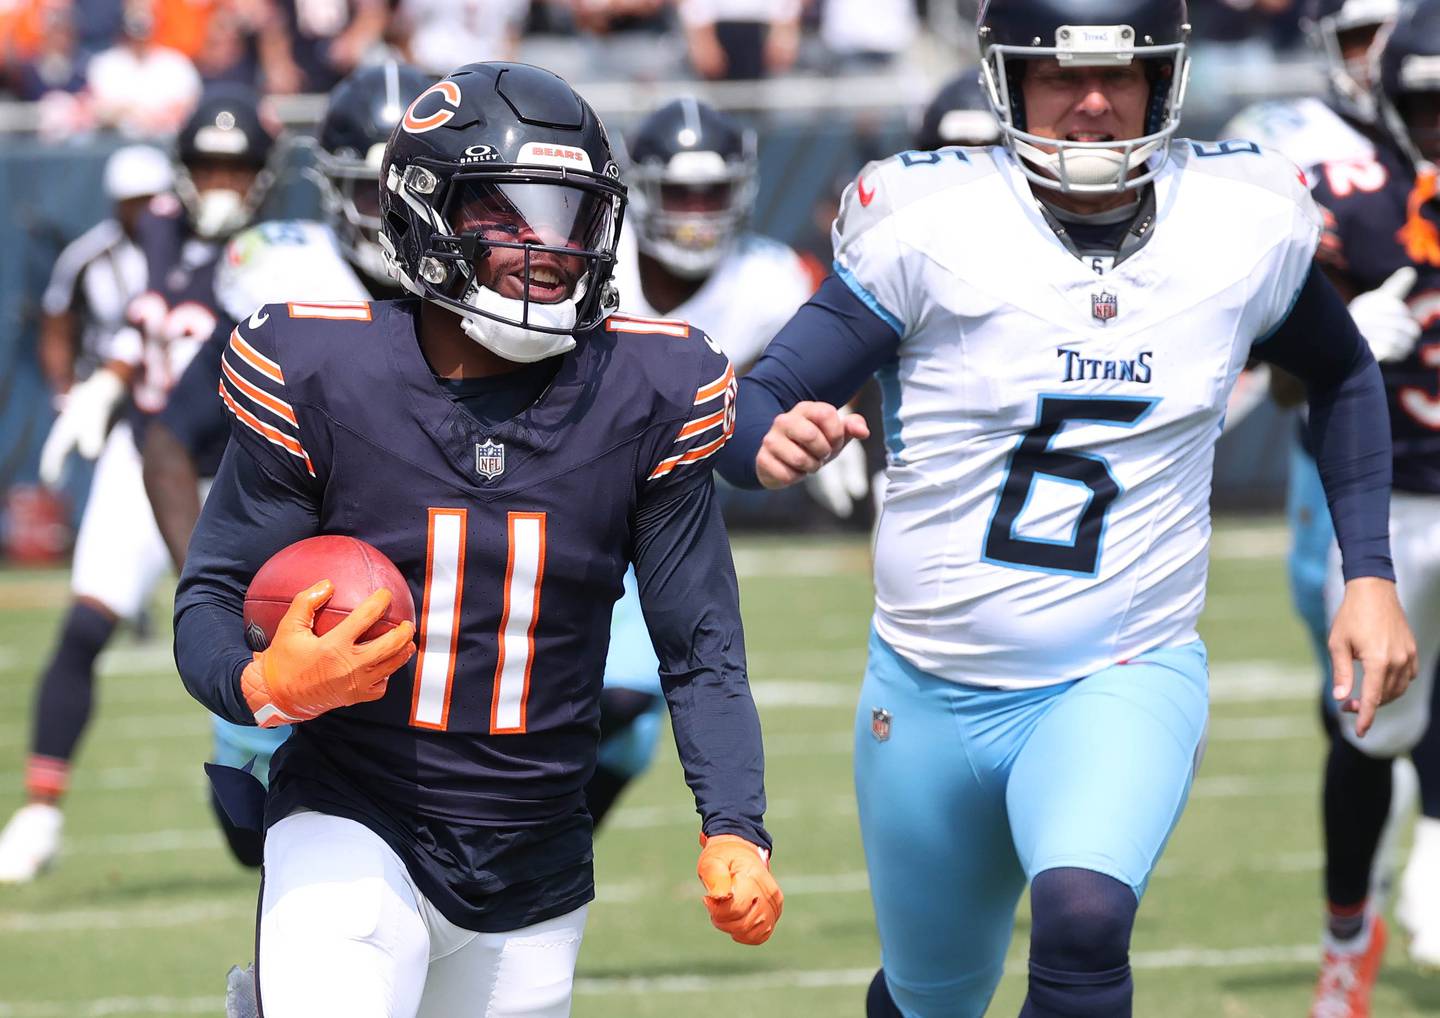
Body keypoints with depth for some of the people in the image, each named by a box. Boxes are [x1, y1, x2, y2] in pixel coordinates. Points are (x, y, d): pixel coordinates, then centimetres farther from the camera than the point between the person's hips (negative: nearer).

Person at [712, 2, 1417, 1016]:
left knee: (1083, 918, -31)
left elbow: (1343, 378, 15)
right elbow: (757, 404, -14)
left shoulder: (1246, 224, -5)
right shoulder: (927, 224, -13)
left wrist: (1371, 574, 7)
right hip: (931, 698, 1)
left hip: (1125, 683, -1)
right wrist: (773, 442, -38)